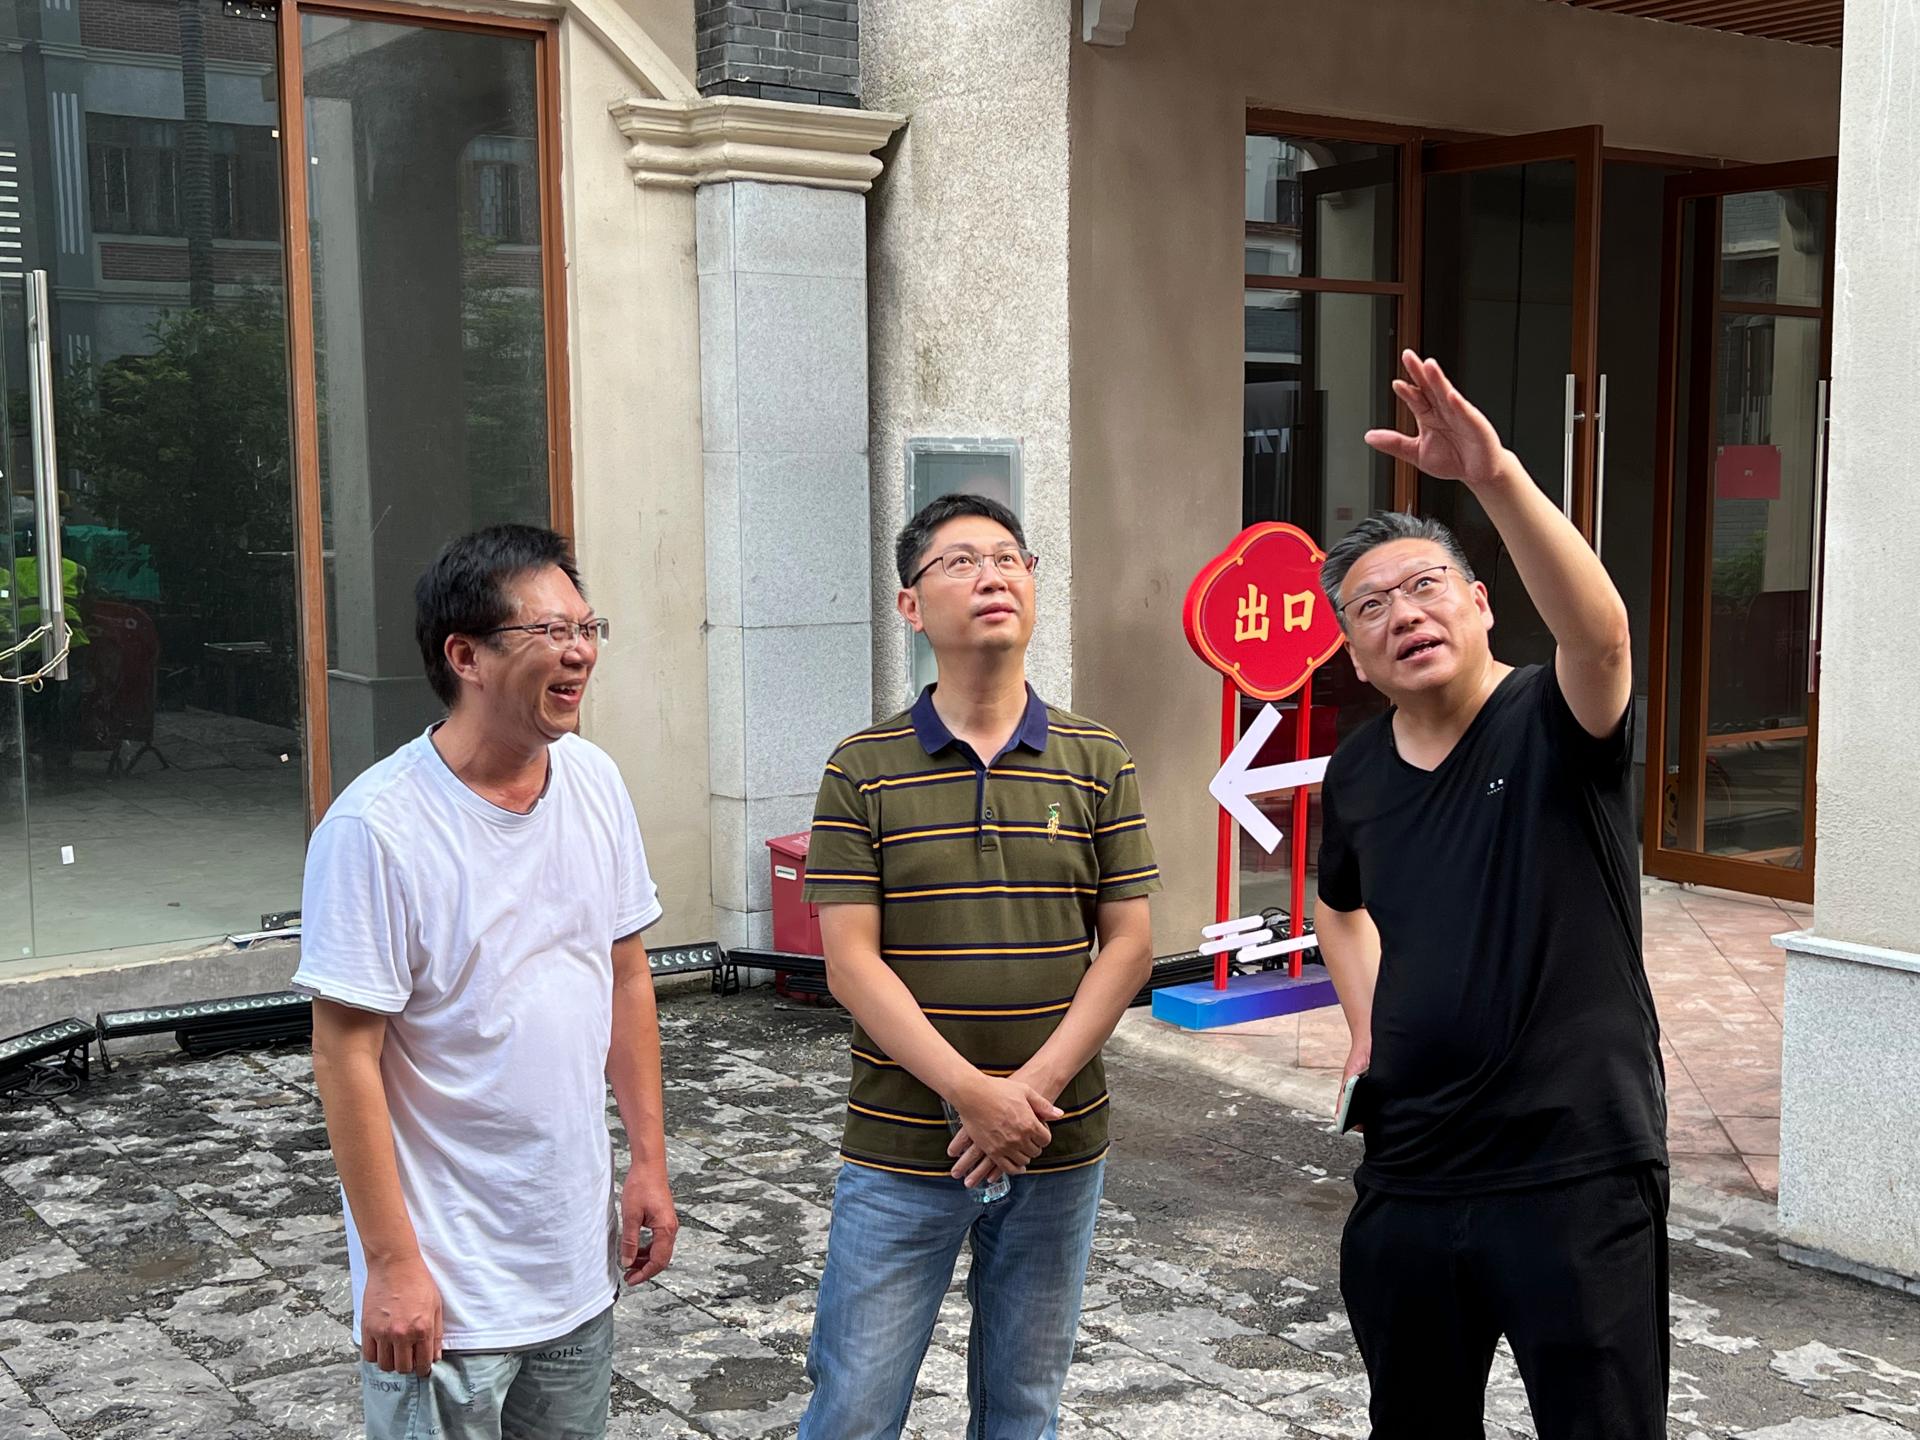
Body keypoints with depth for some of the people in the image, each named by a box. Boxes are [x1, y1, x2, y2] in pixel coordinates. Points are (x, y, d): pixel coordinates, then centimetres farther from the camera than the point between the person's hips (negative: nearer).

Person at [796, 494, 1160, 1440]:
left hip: (1058, 1147, 2)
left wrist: (1034, 1088, -13)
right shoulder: (864, 769, -4)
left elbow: (1129, 945, -1)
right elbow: (851, 961, -9)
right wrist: (972, 1093, -18)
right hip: (900, 1149, -2)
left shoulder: (1097, 763, 2)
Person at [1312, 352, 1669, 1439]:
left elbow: (1601, 630, -36)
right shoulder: (1356, 775, 5)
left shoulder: (1556, 726, -11)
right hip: (1409, 1172, 6)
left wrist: (1498, 478, -48)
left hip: (1577, 1170, -5)